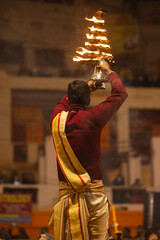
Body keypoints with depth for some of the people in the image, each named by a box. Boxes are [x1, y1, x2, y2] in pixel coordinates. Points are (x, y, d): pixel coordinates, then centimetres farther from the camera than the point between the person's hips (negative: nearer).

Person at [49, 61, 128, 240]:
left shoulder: (57, 119, 4)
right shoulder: (92, 118, -8)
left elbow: (64, 102, 31)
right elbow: (120, 94, 4)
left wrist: (86, 88, 41)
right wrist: (108, 72, 20)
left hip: (66, 193, 4)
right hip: (93, 194, -4)